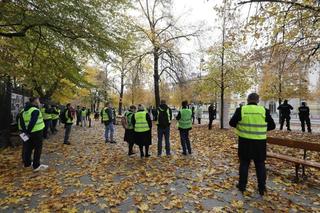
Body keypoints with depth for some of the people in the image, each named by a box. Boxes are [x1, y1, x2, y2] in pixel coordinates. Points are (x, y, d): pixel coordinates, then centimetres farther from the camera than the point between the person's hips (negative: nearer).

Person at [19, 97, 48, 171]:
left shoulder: (24, 110, 11)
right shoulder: (35, 110, -17)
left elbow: (21, 121, 6)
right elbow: (32, 122, -25)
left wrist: (25, 131, 2)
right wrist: (28, 131, -14)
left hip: (30, 132, 8)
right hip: (37, 132, -8)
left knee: (28, 148, 19)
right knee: (38, 149, 1)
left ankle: (27, 163, 32)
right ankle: (36, 166, 6)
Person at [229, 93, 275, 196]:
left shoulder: (241, 110, -8)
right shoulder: (264, 110, -5)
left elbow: (232, 123, -3)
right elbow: (272, 125, 3)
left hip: (245, 142, -1)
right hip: (260, 142, 1)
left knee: (244, 163, 12)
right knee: (260, 165, 15)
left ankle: (242, 185, 22)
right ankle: (262, 188, 23)